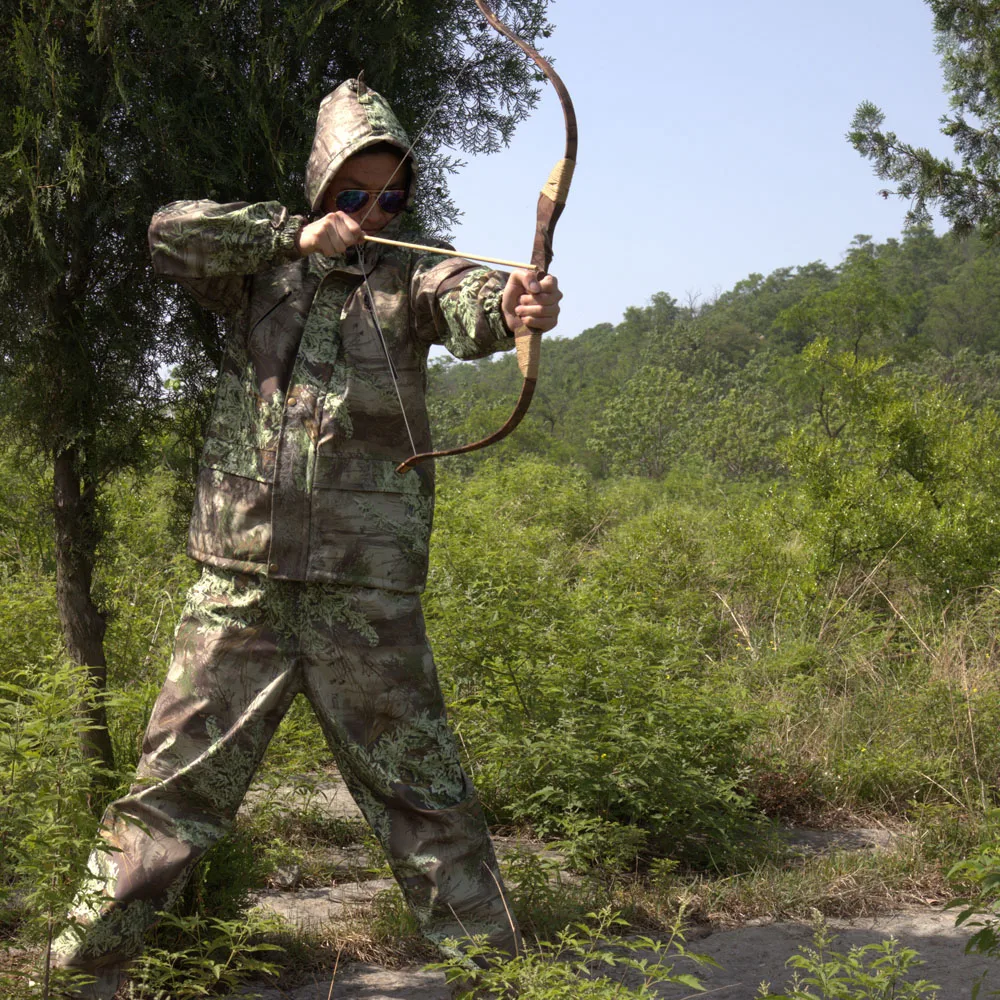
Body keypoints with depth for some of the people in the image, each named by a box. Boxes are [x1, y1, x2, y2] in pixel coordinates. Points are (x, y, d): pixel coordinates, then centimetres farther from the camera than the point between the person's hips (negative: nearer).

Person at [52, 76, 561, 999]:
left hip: (367, 587, -1)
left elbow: (463, 306, -18)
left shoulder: (409, 277, 4)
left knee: (422, 792, 6)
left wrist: (512, 307, -42)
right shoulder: (267, 272, 11)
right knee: (173, 783, 5)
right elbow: (171, 233, -3)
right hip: (242, 580, 1)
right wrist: (294, 234, -10)